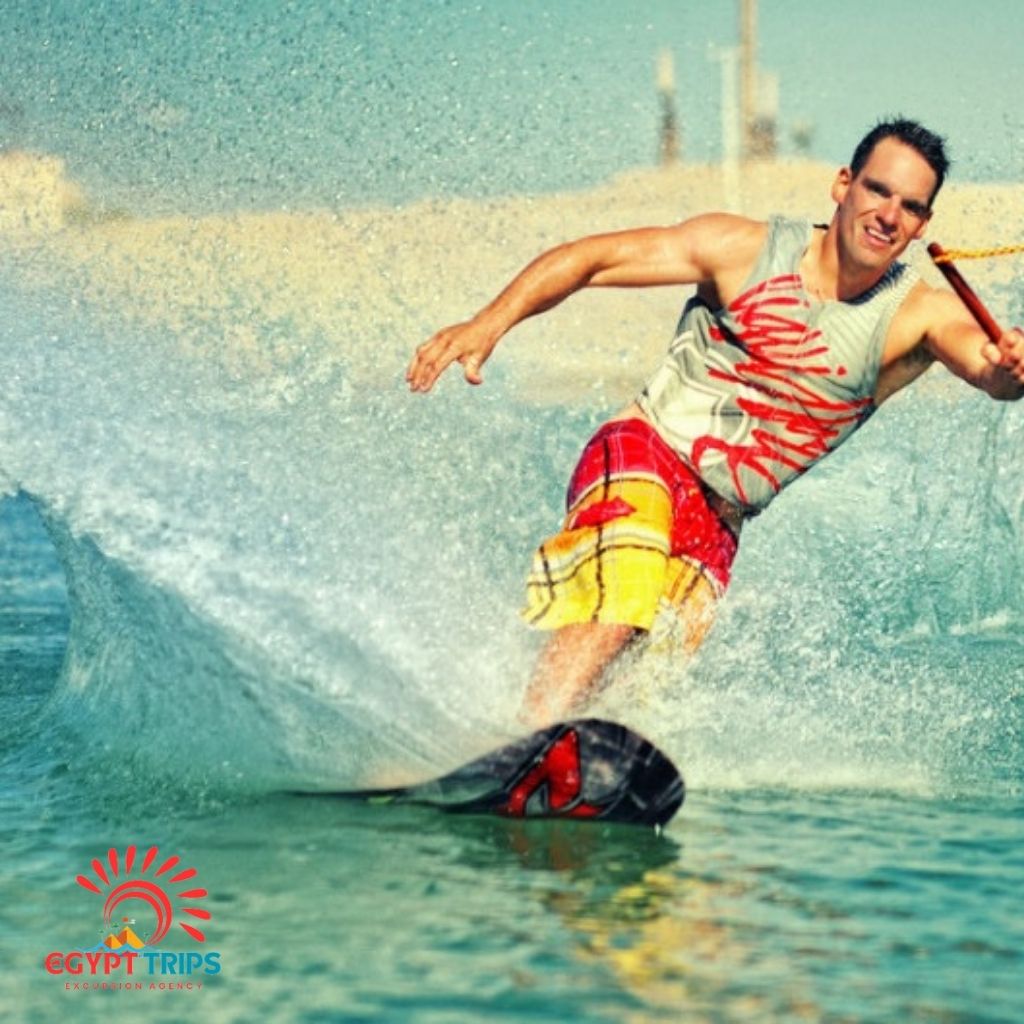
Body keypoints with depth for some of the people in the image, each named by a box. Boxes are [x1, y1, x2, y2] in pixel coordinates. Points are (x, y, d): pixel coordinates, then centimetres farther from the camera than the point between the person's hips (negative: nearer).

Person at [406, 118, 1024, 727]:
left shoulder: (919, 315, -3)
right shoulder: (747, 250, -5)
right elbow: (593, 258, -5)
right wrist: (491, 323, -20)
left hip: (718, 521, 4)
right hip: (643, 454, -4)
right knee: (616, 607, -30)